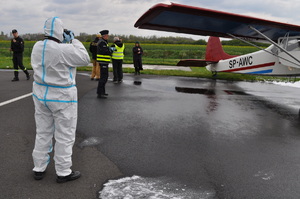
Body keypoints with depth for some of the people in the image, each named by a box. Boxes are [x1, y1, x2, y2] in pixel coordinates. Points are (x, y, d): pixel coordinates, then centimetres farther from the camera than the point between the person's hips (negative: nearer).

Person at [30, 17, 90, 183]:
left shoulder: (37, 47, 0)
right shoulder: (66, 49, -22)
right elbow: (85, 59, -8)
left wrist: (64, 42, 10)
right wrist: (73, 40, -2)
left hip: (41, 94, 7)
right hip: (62, 97, -7)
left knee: (43, 133, 17)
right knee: (64, 136, 6)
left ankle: (39, 169, 27)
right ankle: (63, 172, 16)